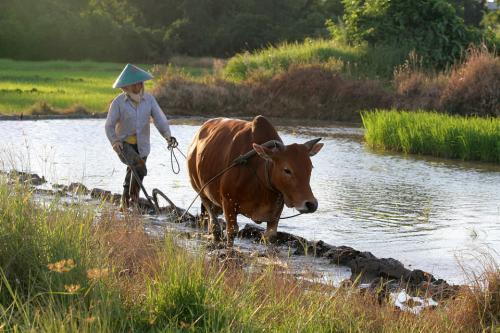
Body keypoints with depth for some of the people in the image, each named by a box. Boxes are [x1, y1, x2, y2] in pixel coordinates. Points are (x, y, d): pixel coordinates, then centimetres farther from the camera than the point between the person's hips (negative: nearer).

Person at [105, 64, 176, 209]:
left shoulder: (149, 99, -3)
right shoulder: (118, 102, -10)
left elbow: (159, 118, -10)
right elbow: (109, 125, -6)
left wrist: (167, 135, -27)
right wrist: (115, 141, -22)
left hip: (141, 145, 4)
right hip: (124, 143, -4)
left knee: (134, 173, 14)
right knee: (140, 166, -27)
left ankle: (125, 203, 34)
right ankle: (133, 195, -10)